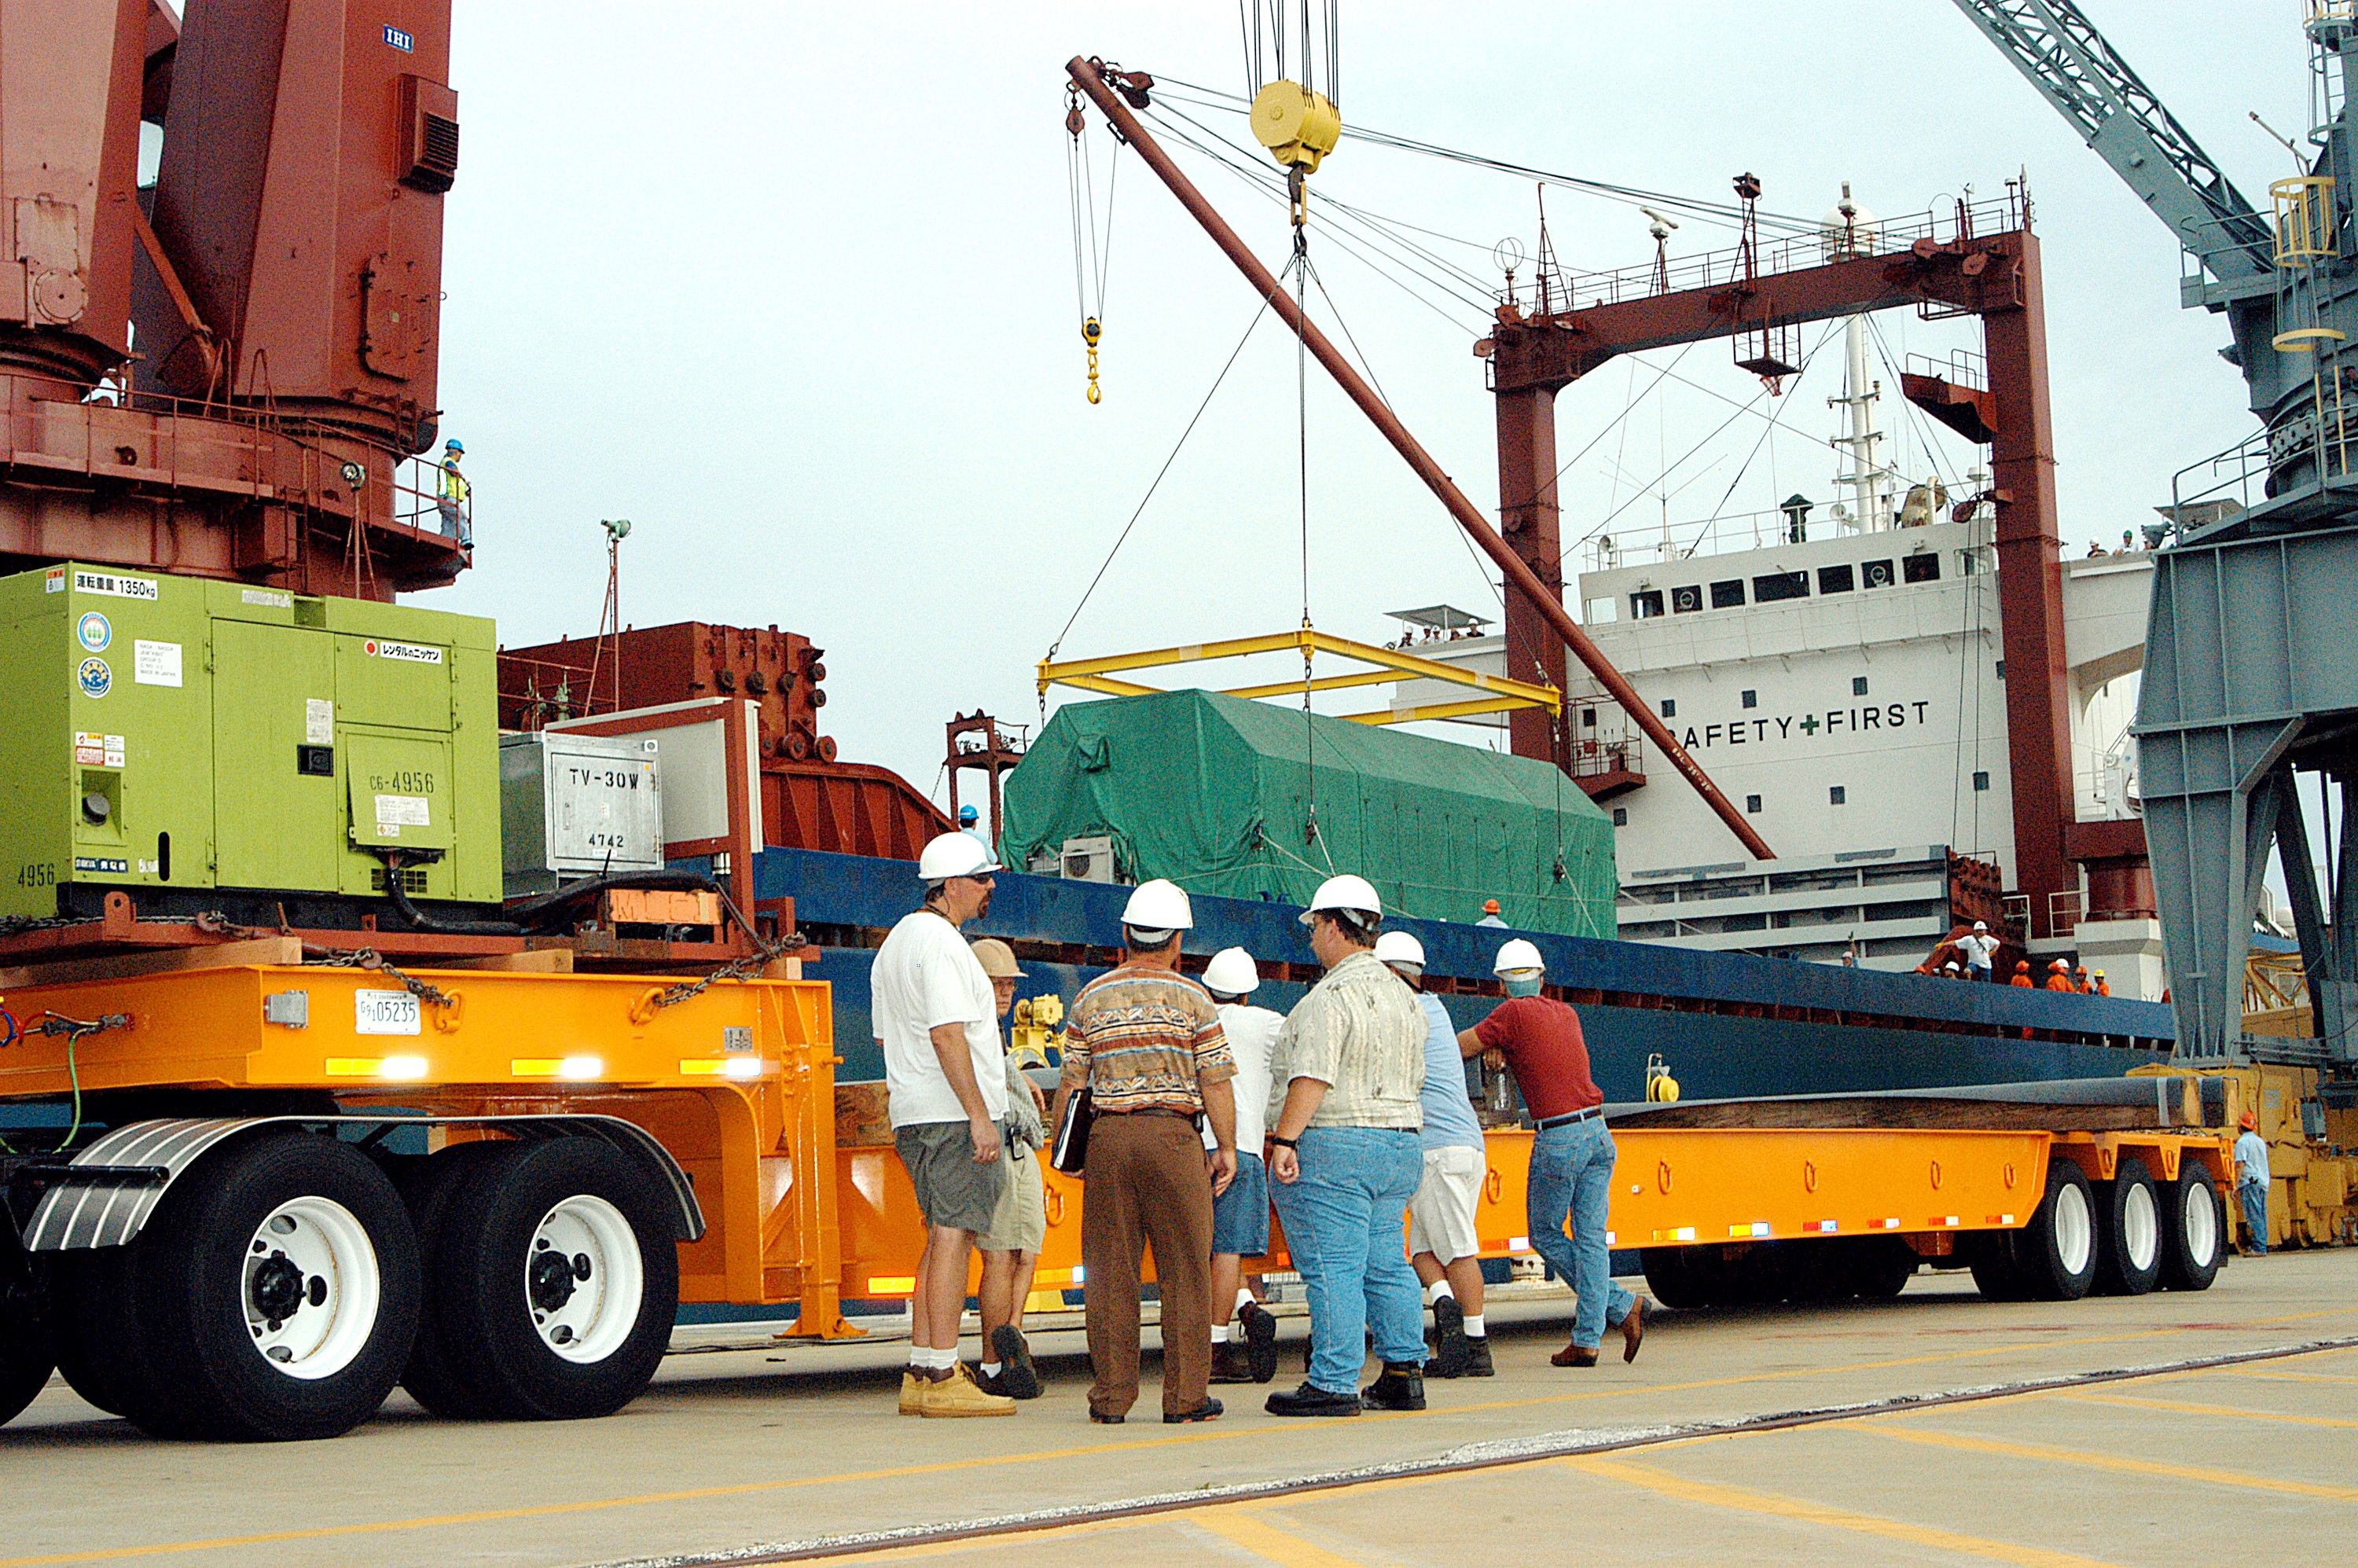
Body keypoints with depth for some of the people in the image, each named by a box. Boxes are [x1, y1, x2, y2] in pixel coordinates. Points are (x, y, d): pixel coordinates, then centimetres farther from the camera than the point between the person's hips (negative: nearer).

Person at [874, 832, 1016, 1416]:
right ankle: (942, 1378, -10)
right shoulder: (940, 944, -13)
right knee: (953, 1236, -9)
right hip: (953, 1113, -10)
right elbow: (947, 1036, -21)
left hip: (914, 1118, 10)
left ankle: (921, 1375, 12)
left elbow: (888, 1038, 23)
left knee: (943, 1237, 12)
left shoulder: (896, 941, 20)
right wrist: (979, 1114, -21)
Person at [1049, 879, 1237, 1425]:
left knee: (1110, 1272, 4)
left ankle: (1111, 1396, 5)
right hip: (1174, 1135, -2)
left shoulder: (1090, 998, 7)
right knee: (1184, 1271, 2)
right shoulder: (1193, 1000, 0)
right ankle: (1186, 1395, 2)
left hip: (1107, 1135, 2)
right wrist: (1226, 1148, 6)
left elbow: (1071, 1083, 6)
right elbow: (1216, 1082, -2)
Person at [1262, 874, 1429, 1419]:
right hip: (1400, 1145, 9)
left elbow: (1312, 1077, -22)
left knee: (1333, 1270, -8)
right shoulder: (1404, 996, 17)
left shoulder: (1332, 996, -13)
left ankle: (1334, 1385, -7)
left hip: (1333, 1147, -9)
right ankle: (1405, 1374, 14)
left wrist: (1284, 1138, -22)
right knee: (1386, 1265, 13)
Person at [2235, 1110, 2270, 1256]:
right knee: (2262, 1216, 9)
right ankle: (2262, 1246, 8)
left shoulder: (2242, 1142, -8)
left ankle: (2259, 1248, -14)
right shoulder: (2261, 1141, 17)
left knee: (2253, 1217, -9)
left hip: (2249, 1183, -8)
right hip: (2263, 1181, 8)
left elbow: (2240, 1165, -14)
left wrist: (2235, 1186, -14)